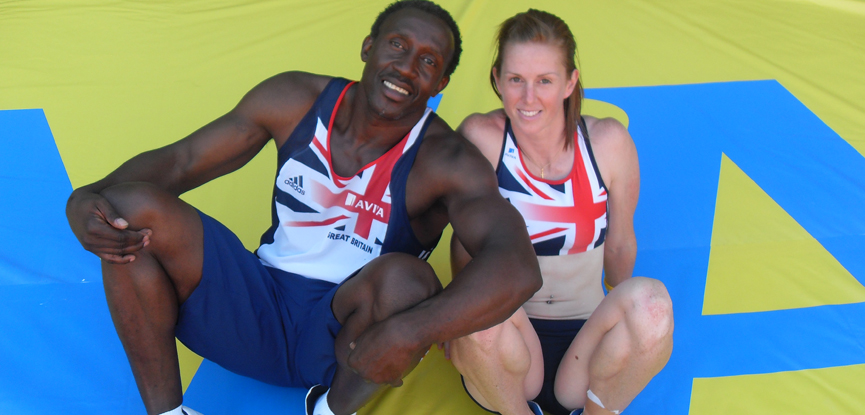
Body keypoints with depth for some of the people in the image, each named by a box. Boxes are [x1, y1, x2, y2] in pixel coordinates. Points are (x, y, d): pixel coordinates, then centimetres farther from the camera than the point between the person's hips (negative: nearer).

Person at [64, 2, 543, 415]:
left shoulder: (446, 162, -15)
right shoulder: (297, 100, -4)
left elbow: (518, 269, -31)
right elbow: (179, 160, 0)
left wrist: (409, 335, -44)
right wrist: (88, 198, -18)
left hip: (346, 335, -2)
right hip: (256, 312, 3)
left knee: (405, 279, -36)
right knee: (133, 208, -15)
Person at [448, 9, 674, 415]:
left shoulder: (609, 142, -7)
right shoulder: (482, 137, -11)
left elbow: (619, 246, 7)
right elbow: (466, 238, 0)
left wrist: (624, 312, 19)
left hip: (586, 344, 1)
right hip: (505, 351, -1)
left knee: (650, 300, -29)